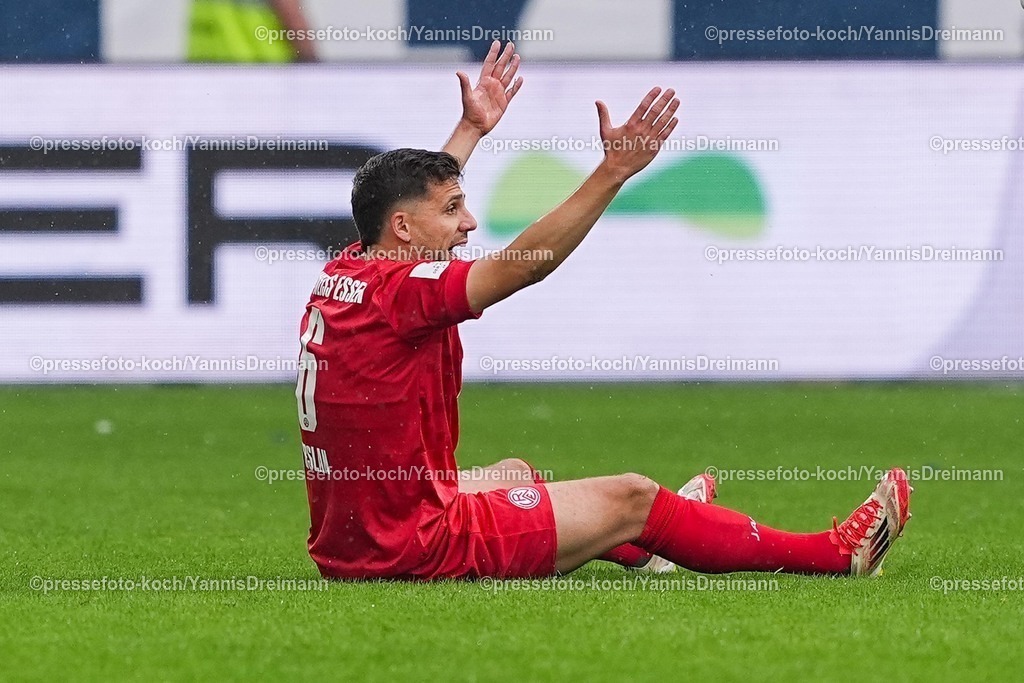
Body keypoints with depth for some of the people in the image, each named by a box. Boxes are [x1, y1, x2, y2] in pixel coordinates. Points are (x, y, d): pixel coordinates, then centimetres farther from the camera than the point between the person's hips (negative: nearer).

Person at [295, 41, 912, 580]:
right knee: (628, 498, 0)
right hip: (415, 549, -9)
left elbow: (406, 191, 28)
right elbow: (524, 263, -26)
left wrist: (471, 128, 39)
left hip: (346, 543, 9)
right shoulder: (398, 292, -20)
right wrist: (614, 170, -28)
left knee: (514, 474, 33)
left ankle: (642, 544, 58)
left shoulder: (342, 278, 7)